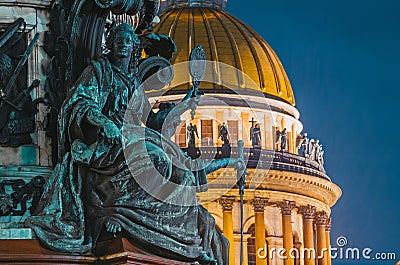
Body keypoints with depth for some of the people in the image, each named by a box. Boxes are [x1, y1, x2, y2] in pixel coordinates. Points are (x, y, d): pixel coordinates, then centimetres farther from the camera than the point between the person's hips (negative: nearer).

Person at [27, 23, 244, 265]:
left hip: (131, 138, 7)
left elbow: (152, 121, 29)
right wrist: (102, 121, -27)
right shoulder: (98, 70, 7)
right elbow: (80, 102, -9)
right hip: (101, 141, -7)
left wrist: (183, 107, 22)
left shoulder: (134, 84, 26)